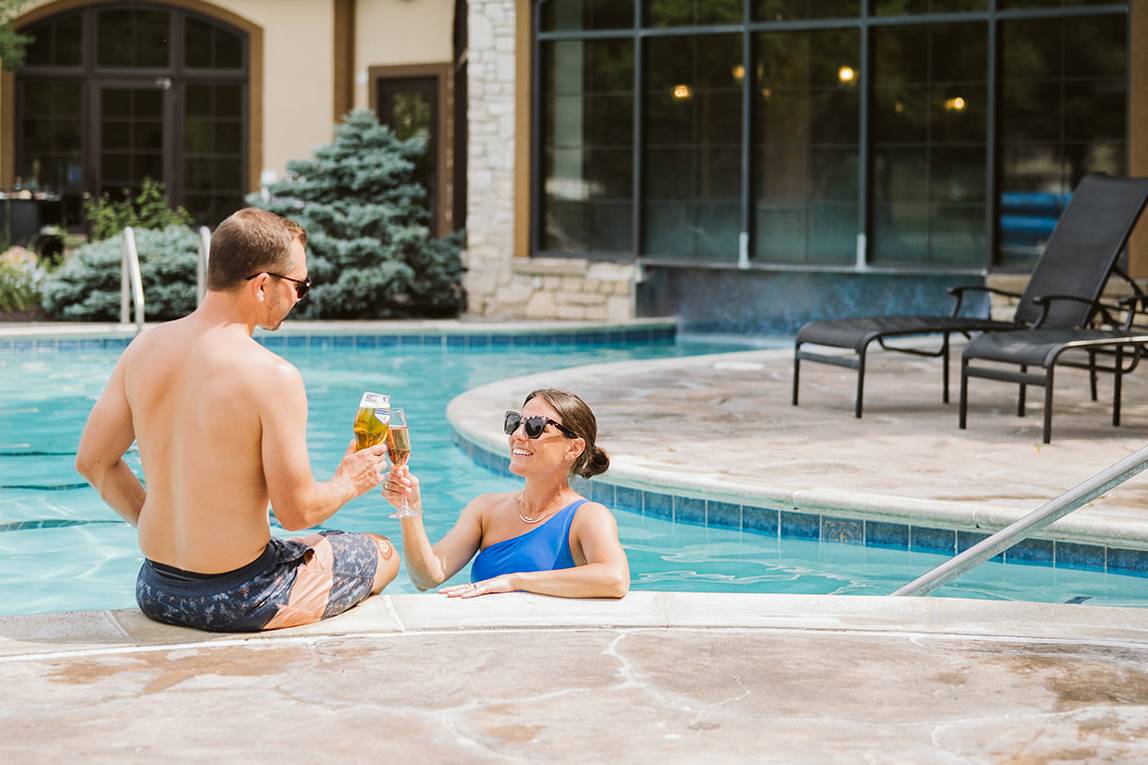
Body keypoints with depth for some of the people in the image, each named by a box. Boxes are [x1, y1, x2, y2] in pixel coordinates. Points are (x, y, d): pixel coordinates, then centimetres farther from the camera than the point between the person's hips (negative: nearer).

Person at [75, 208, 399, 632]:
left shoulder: (144, 347, -2)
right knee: (382, 553, 19)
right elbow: (297, 511, -19)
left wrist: (167, 530, 15)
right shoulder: (273, 377, -22)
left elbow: (93, 461, 5)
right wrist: (348, 483, 3)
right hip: (236, 603, -7)